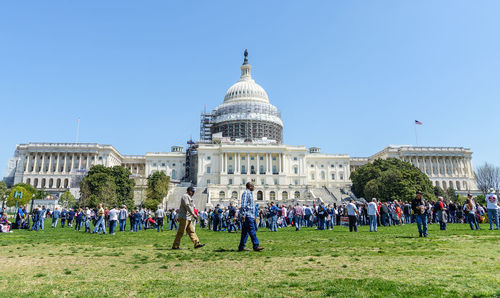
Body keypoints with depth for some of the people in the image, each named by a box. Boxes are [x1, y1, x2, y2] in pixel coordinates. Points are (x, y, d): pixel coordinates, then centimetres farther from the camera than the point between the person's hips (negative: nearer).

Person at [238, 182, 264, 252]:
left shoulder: (250, 193, 22)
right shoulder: (246, 193, -9)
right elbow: (243, 204, -17)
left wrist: (253, 216, 25)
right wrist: (243, 215, -21)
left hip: (250, 215, 10)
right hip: (247, 215, -10)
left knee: (245, 231, 9)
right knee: (252, 231, -9)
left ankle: (241, 247, 11)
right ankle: (256, 246, -7)